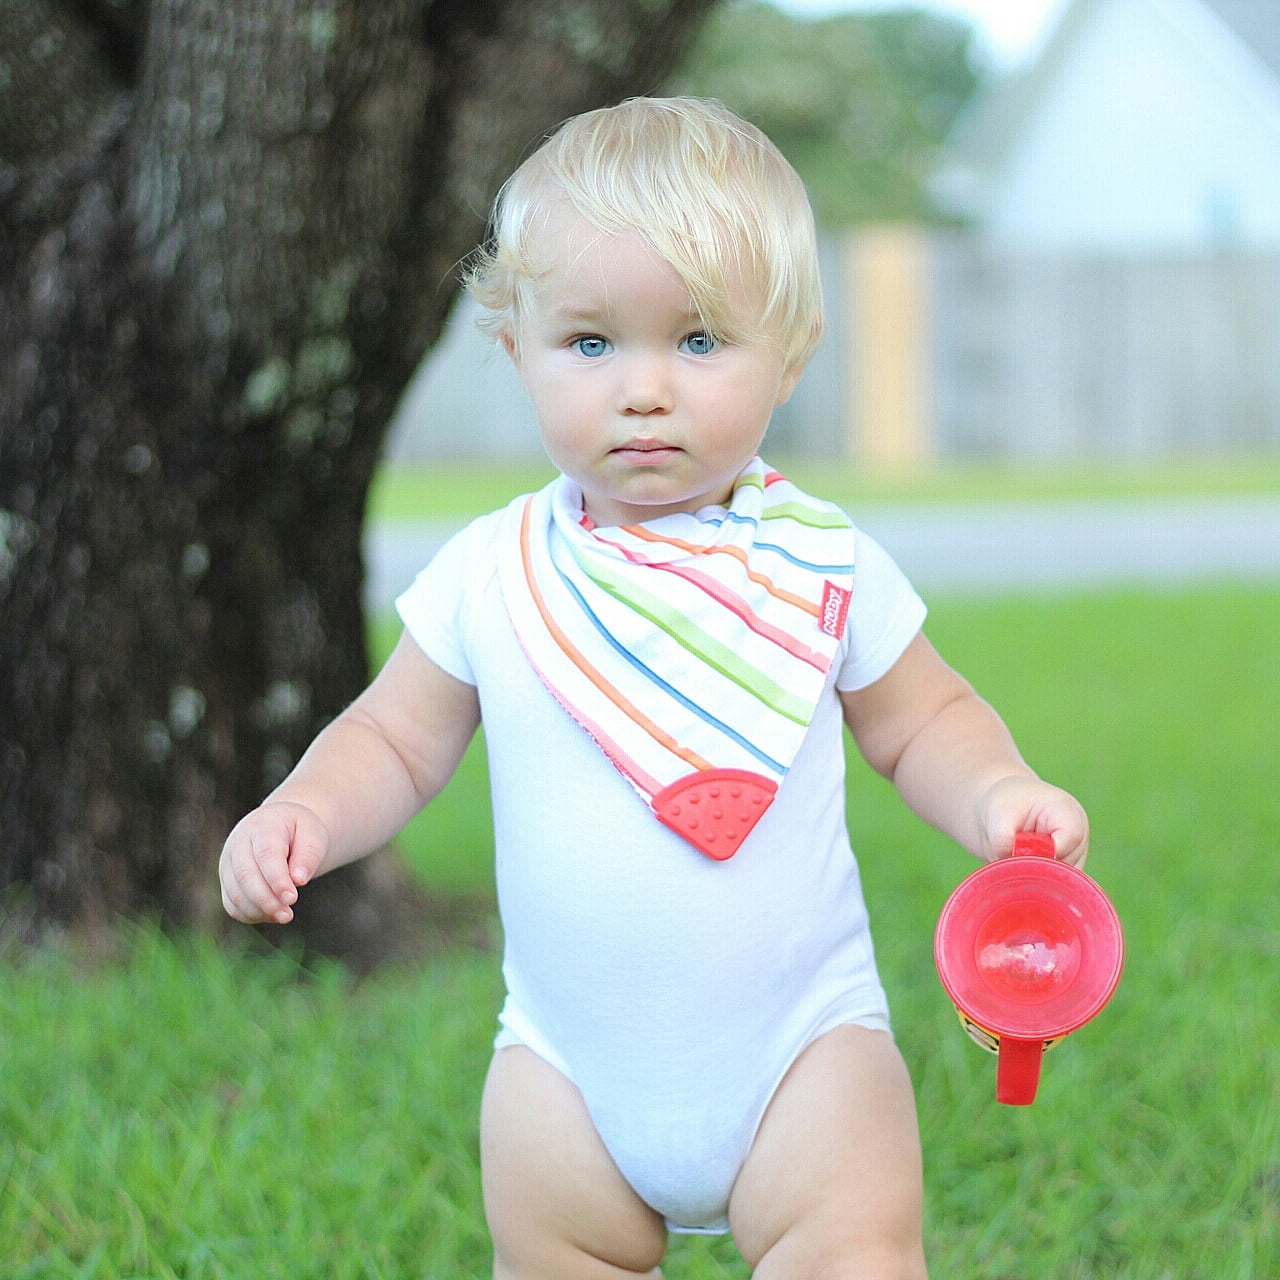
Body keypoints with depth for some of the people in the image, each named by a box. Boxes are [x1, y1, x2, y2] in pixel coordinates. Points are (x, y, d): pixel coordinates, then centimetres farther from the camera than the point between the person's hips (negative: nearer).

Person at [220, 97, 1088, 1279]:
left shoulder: (824, 564, -5)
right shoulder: (494, 573, -4)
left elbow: (923, 721, 7)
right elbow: (397, 739, 6)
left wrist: (996, 794, -14)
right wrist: (305, 813, -13)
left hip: (803, 1040, -2)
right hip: (572, 1055, 2)